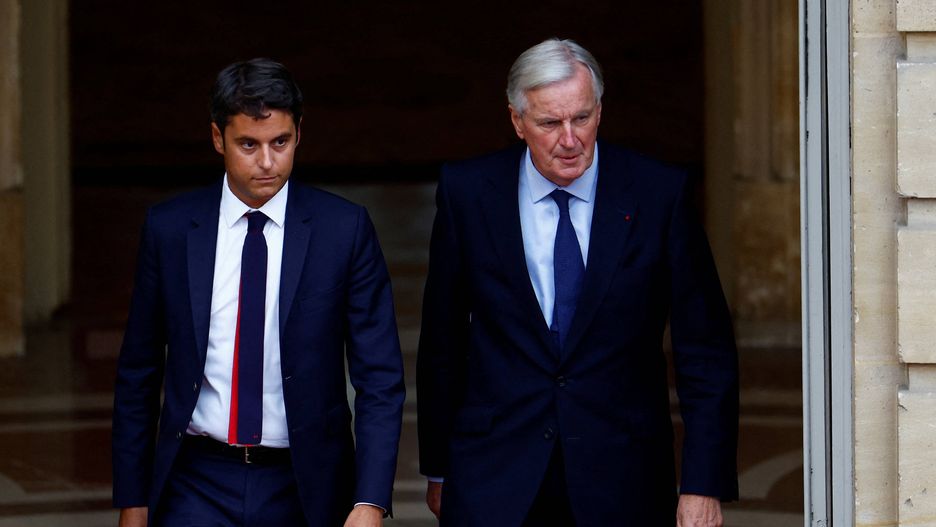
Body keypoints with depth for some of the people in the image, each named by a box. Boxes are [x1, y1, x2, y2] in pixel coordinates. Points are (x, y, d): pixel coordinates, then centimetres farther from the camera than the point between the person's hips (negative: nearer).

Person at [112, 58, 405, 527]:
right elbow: (138, 375, 8)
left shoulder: (344, 229, -4)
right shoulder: (169, 228, 1)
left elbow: (380, 377, -5)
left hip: (302, 489, 0)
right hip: (197, 488, 0)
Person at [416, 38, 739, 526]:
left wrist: (704, 486, -7)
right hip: (494, 485, 0)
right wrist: (438, 468, 11)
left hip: (621, 485, 0)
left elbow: (705, 353, -1)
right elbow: (441, 343, 9)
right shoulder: (467, 193, 0)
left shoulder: (658, 193, -3)